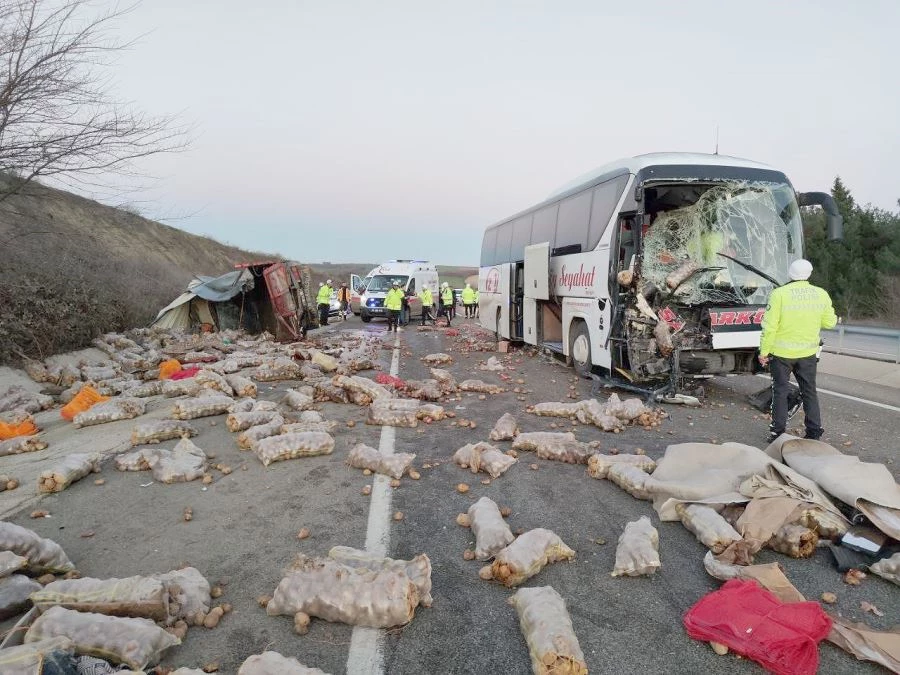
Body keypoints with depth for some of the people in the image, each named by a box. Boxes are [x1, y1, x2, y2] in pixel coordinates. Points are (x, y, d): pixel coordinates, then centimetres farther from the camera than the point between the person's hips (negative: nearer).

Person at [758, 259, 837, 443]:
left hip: (782, 353, -3)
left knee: (780, 392, 8)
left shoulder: (779, 294, -15)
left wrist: (763, 352, -8)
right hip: (808, 353, 3)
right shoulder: (821, 294, -2)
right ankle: (814, 433, 22)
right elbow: (829, 322, 7)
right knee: (809, 392, 16)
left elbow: (770, 327, -15)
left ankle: (778, 433, 12)